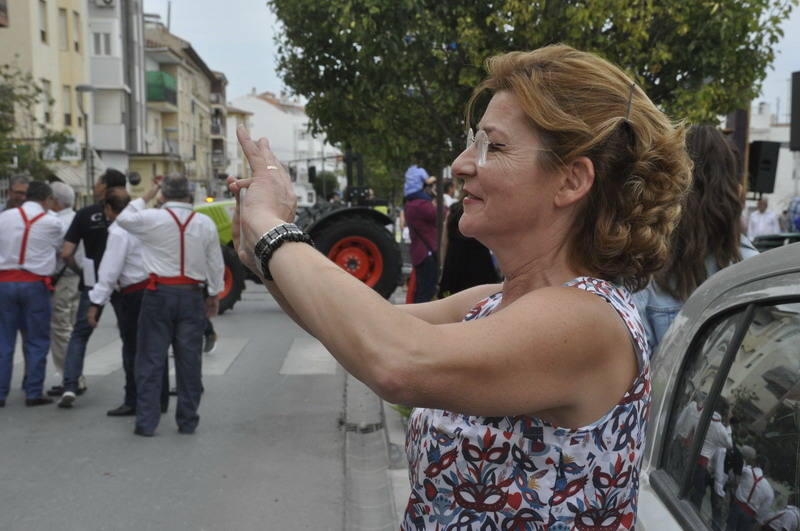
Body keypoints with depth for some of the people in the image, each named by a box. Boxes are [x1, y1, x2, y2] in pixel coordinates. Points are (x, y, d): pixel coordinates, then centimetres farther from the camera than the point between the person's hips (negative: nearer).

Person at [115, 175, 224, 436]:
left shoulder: (151, 218, -6)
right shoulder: (206, 223, 1)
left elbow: (124, 219, 14)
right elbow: (216, 263, 7)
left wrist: (145, 196, 21)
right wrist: (215, 294, 17)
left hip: (159, 293, -2)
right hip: (192, 295, 2)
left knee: (151, 360, 5)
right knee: (189, 360, 7)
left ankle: (146, 422, 8)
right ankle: (187, 421, 15)